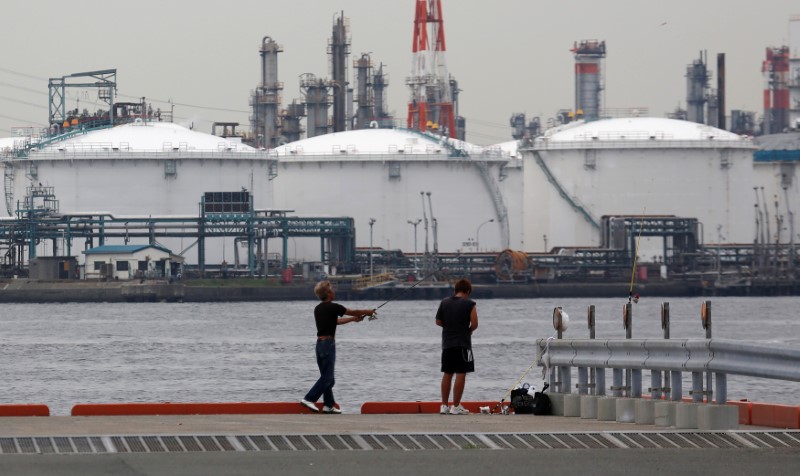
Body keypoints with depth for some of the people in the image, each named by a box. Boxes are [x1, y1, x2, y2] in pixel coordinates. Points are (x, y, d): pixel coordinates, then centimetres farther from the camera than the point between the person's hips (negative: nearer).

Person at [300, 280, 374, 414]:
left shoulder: (318, 309, 12)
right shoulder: (332, 307, -11)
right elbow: (353, 312, 2)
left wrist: (353, 319, 34)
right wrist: (367, 312, 20)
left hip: (320, 343, 8)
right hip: (328, 342, -8)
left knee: (326, 376, 13)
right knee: (327, 378, -8)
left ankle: (328, 405, 15)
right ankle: (309, 399, -16)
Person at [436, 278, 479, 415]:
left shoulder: (444, 302, 6)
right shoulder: (469, 304, -7)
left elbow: (438, 322, 9)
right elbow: (474, 324, -12)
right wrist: (469, 330, 9)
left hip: (447, 343, 5)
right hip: (462, 344, -5)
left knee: (447, 374, 12)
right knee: (461, 374, -2)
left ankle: (444, 405, 14)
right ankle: (456, 406, -6)